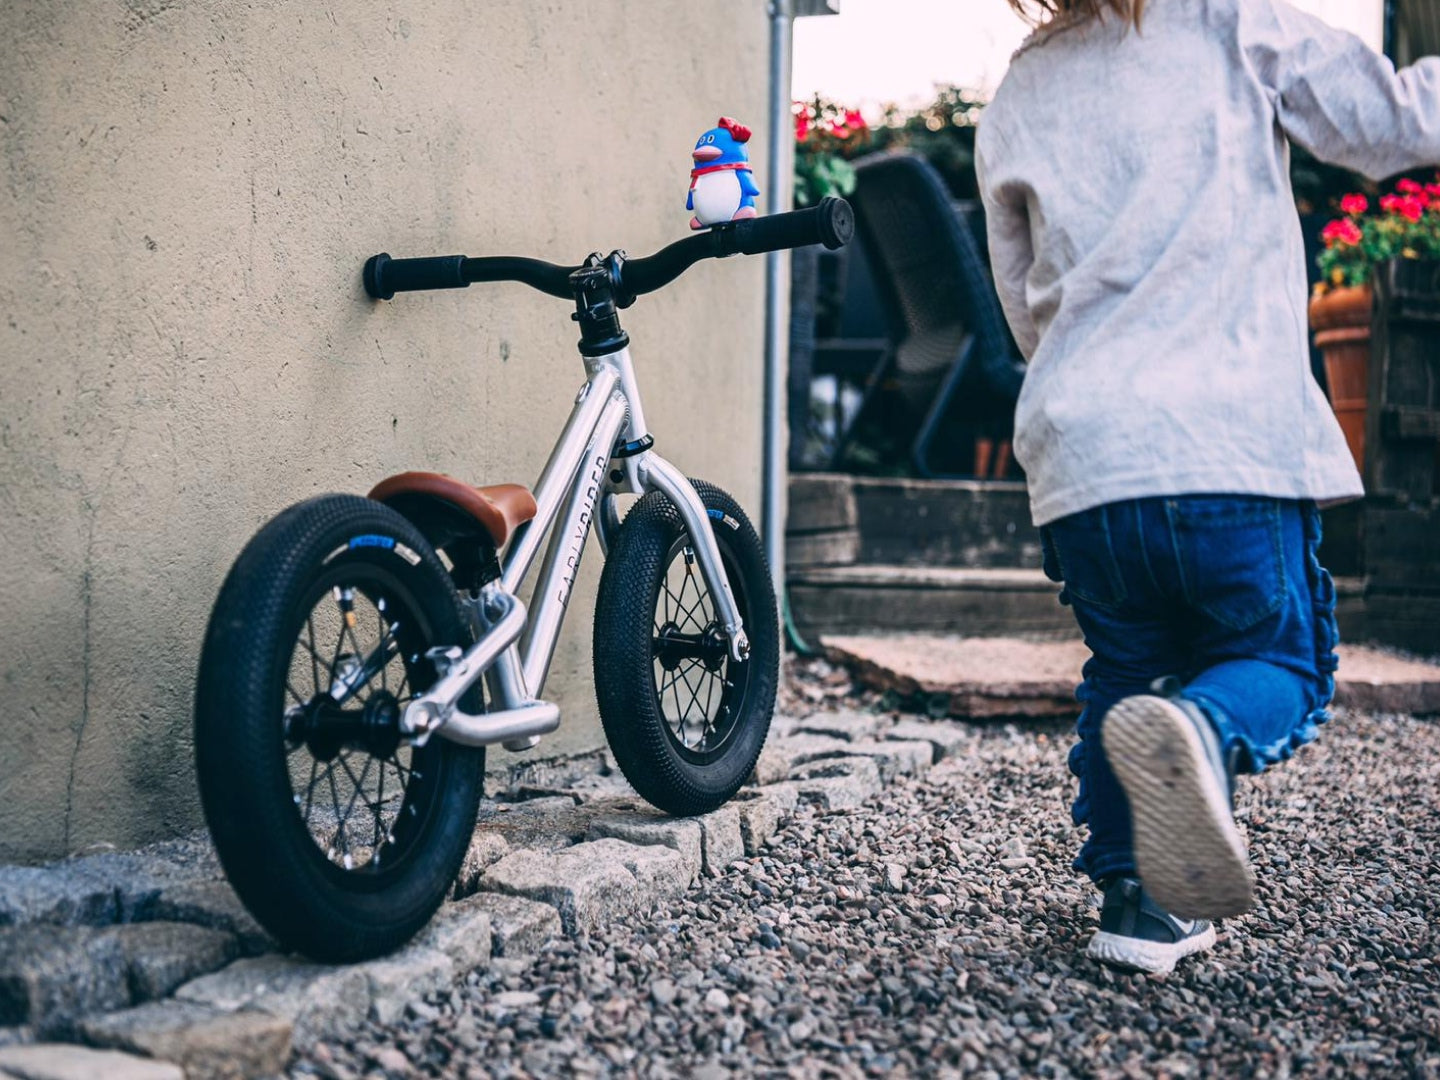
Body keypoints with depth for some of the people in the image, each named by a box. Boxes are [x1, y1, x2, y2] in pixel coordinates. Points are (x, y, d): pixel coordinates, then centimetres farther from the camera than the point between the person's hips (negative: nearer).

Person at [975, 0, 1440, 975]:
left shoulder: (1011, 109, 17)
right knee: (1284, 660, 14)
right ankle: (1198, 732, -20)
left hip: (1079, 454, 4)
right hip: (1235, 446, -3)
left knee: (1127, 670, 24)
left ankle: (1133, 895, 13)